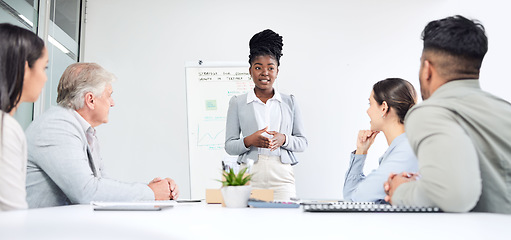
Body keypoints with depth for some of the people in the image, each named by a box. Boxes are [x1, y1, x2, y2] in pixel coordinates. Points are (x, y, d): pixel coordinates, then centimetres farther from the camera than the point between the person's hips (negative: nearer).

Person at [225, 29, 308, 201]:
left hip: (282, 177, 1)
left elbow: (302, 142, 13)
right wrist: (248, 141, -12)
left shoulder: (289, 102, 13)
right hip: (250, 175, -1)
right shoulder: (238, 103, 9)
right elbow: (229, 146, 7)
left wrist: (283, 139, -7)